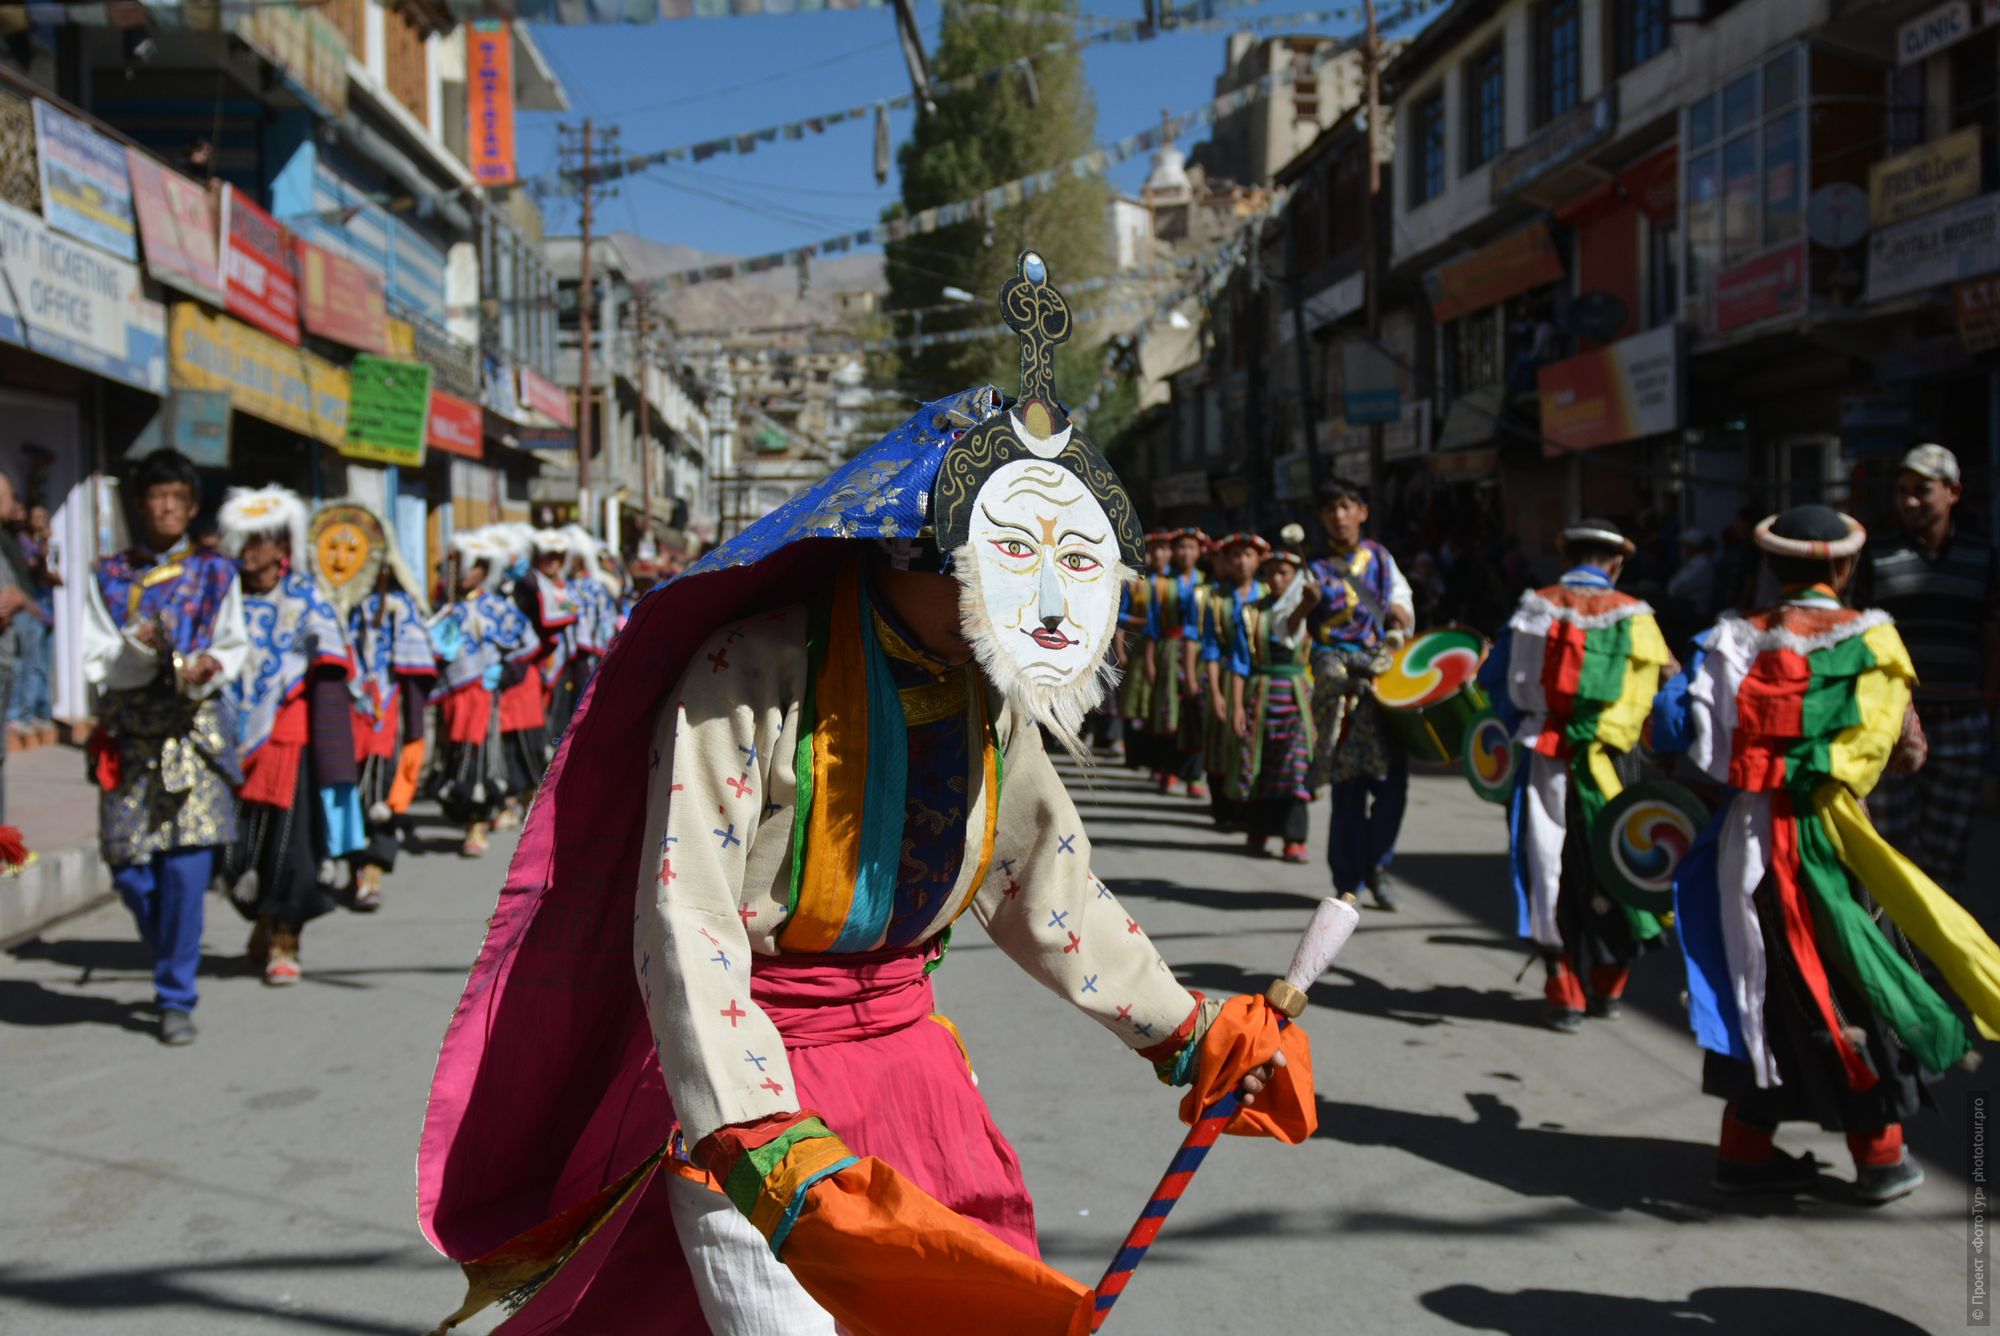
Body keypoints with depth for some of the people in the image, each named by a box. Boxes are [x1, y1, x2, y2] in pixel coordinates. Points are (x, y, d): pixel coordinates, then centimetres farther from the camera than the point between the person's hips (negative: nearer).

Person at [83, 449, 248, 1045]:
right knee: (129, 870, 1)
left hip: (194, 732, -1)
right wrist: (141, 646, -17)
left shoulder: (215, 573, 8)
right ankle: (173, 961, 29)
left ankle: (176, 996, 2)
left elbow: (235, 646, 12)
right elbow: (96, 664, 2)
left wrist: (209, 668, -9)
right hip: (128, 738, 1)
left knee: (186, 866, -9)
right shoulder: (108, 576, 7)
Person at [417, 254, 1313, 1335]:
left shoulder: (990, 705, -1)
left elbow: (1052, 894, 13)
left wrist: (1194, 1040, 14)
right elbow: (685, 935, -28)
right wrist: (787, 1167, -39)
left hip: (909, 1073, 6)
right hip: (741, 1093, -6)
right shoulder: (756, 678, -21)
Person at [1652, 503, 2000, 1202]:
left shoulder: (1733, 639, 0)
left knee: (1768, 988, 14)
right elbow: (1906, 751, -5)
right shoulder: (1869, 640, -5)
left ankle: (1746, 1149, 19)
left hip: (1746, 837, 3)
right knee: (1861, 988, 12)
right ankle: (1880, 1156, 21)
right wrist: (1839, 751, 13)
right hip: (1829, 841, -3)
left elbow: (1671, 732, -3)